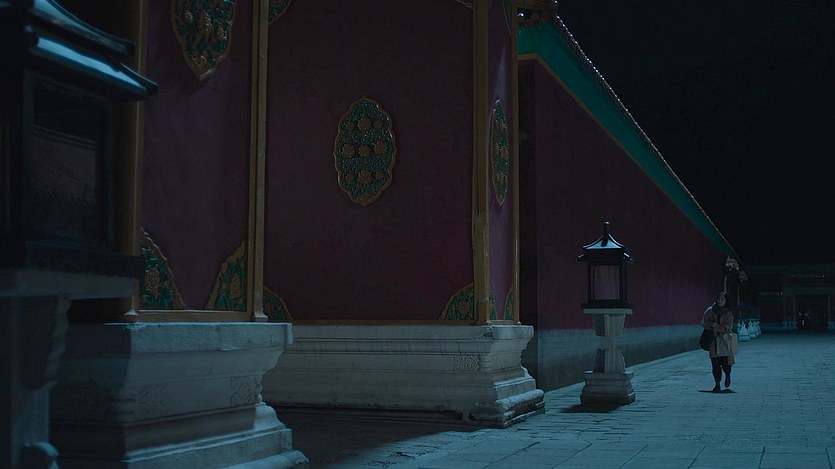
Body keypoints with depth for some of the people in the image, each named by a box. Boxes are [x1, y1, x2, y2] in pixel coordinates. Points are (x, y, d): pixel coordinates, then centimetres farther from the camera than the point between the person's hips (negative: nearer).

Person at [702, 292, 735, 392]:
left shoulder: (729, 313, -2)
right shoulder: (710, 311, 4)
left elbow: (727, 328, -11)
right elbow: (704, 323, 0)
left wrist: (715, 326, -13)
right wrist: (713, 325, -14)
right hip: (713, 341, 2)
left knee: (726, 362, -2)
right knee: (715, 363, -2)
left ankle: (727, 376, 32)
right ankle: (717, 385, 7)